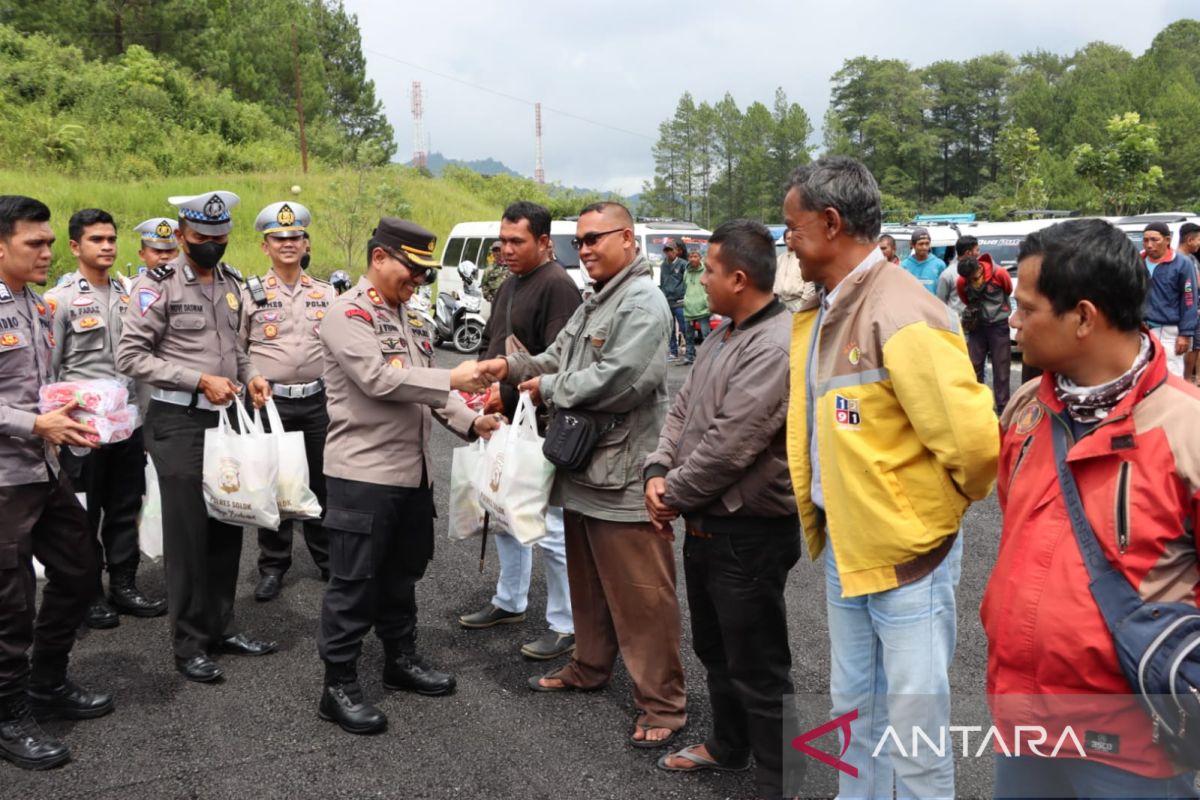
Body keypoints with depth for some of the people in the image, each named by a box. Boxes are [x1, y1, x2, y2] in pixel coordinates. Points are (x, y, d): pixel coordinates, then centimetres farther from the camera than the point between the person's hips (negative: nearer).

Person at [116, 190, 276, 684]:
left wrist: (250, 375, 1)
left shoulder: (230, 281, 11)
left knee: (228, 528, 12)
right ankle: (189, 644, 14)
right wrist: (200, 380, -19)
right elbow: (130, 356, -14)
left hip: (227, 418, 6)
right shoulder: (158, 285, -9)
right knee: (188, 535, 1)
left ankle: (221, 627, 26)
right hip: (179, 423, -6)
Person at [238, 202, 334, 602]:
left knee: (322, 483, 9)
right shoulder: (251, 293, 1)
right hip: (270, 401, -2)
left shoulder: (326, 293, 8)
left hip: (318, 401, 2)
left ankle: (328, 557, 23)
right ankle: (273, 565, 17)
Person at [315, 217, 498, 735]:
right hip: (363, 474, -8)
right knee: (353, 582, 1)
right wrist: (452, 378, -22)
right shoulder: (347, 315, -12)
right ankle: (338, 686, 12)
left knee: (402, 574, 20)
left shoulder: (409, 317, 15)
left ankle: (401, 659, 35)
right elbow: (379, 379, -24)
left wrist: (469, 421, 2)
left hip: (414, 472, 8)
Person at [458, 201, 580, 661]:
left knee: (550, 528, -3)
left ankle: (564, 626, 9)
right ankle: (509, 601, 36)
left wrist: (506, 394, -19)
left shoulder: (557, 286, -14)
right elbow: (491, 344, 22)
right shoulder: (510, 285, 15)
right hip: (504, 423, 10)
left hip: (540, 428, -10)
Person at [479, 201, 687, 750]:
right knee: (589, 583, 22)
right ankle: (589, 667, 38)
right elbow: (558, 359, 16)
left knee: (640, 596, -2)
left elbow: (618, 381, -25)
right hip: (584, 465, 10)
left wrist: (549, 390, -13)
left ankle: (662, 704, 8)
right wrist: (513, 366, -4)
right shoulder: (593, 304, 18)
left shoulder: (643, 302, -15)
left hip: (626, 475, -10)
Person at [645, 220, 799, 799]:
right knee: (714, 648, 25)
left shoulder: (777, 346, -23)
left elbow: (728, 447, -26)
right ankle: (728, 745, 45)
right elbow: (683, 409, 12)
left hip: (749, 534, -10)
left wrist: (674, 495, -13)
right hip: (706, 523, 10)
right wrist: (657, 472, -3)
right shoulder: (725, 334, 10)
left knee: (758, 669, 3)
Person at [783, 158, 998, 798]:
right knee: (854, 710, 22)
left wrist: (951, 500, -8)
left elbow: (972, 438, -26)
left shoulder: (901, 318, -22)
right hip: (842, 548, 8)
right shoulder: (818, 315, 5)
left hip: (907, 553, -8)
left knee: (913, 727, 8)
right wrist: (818, 519, 12)